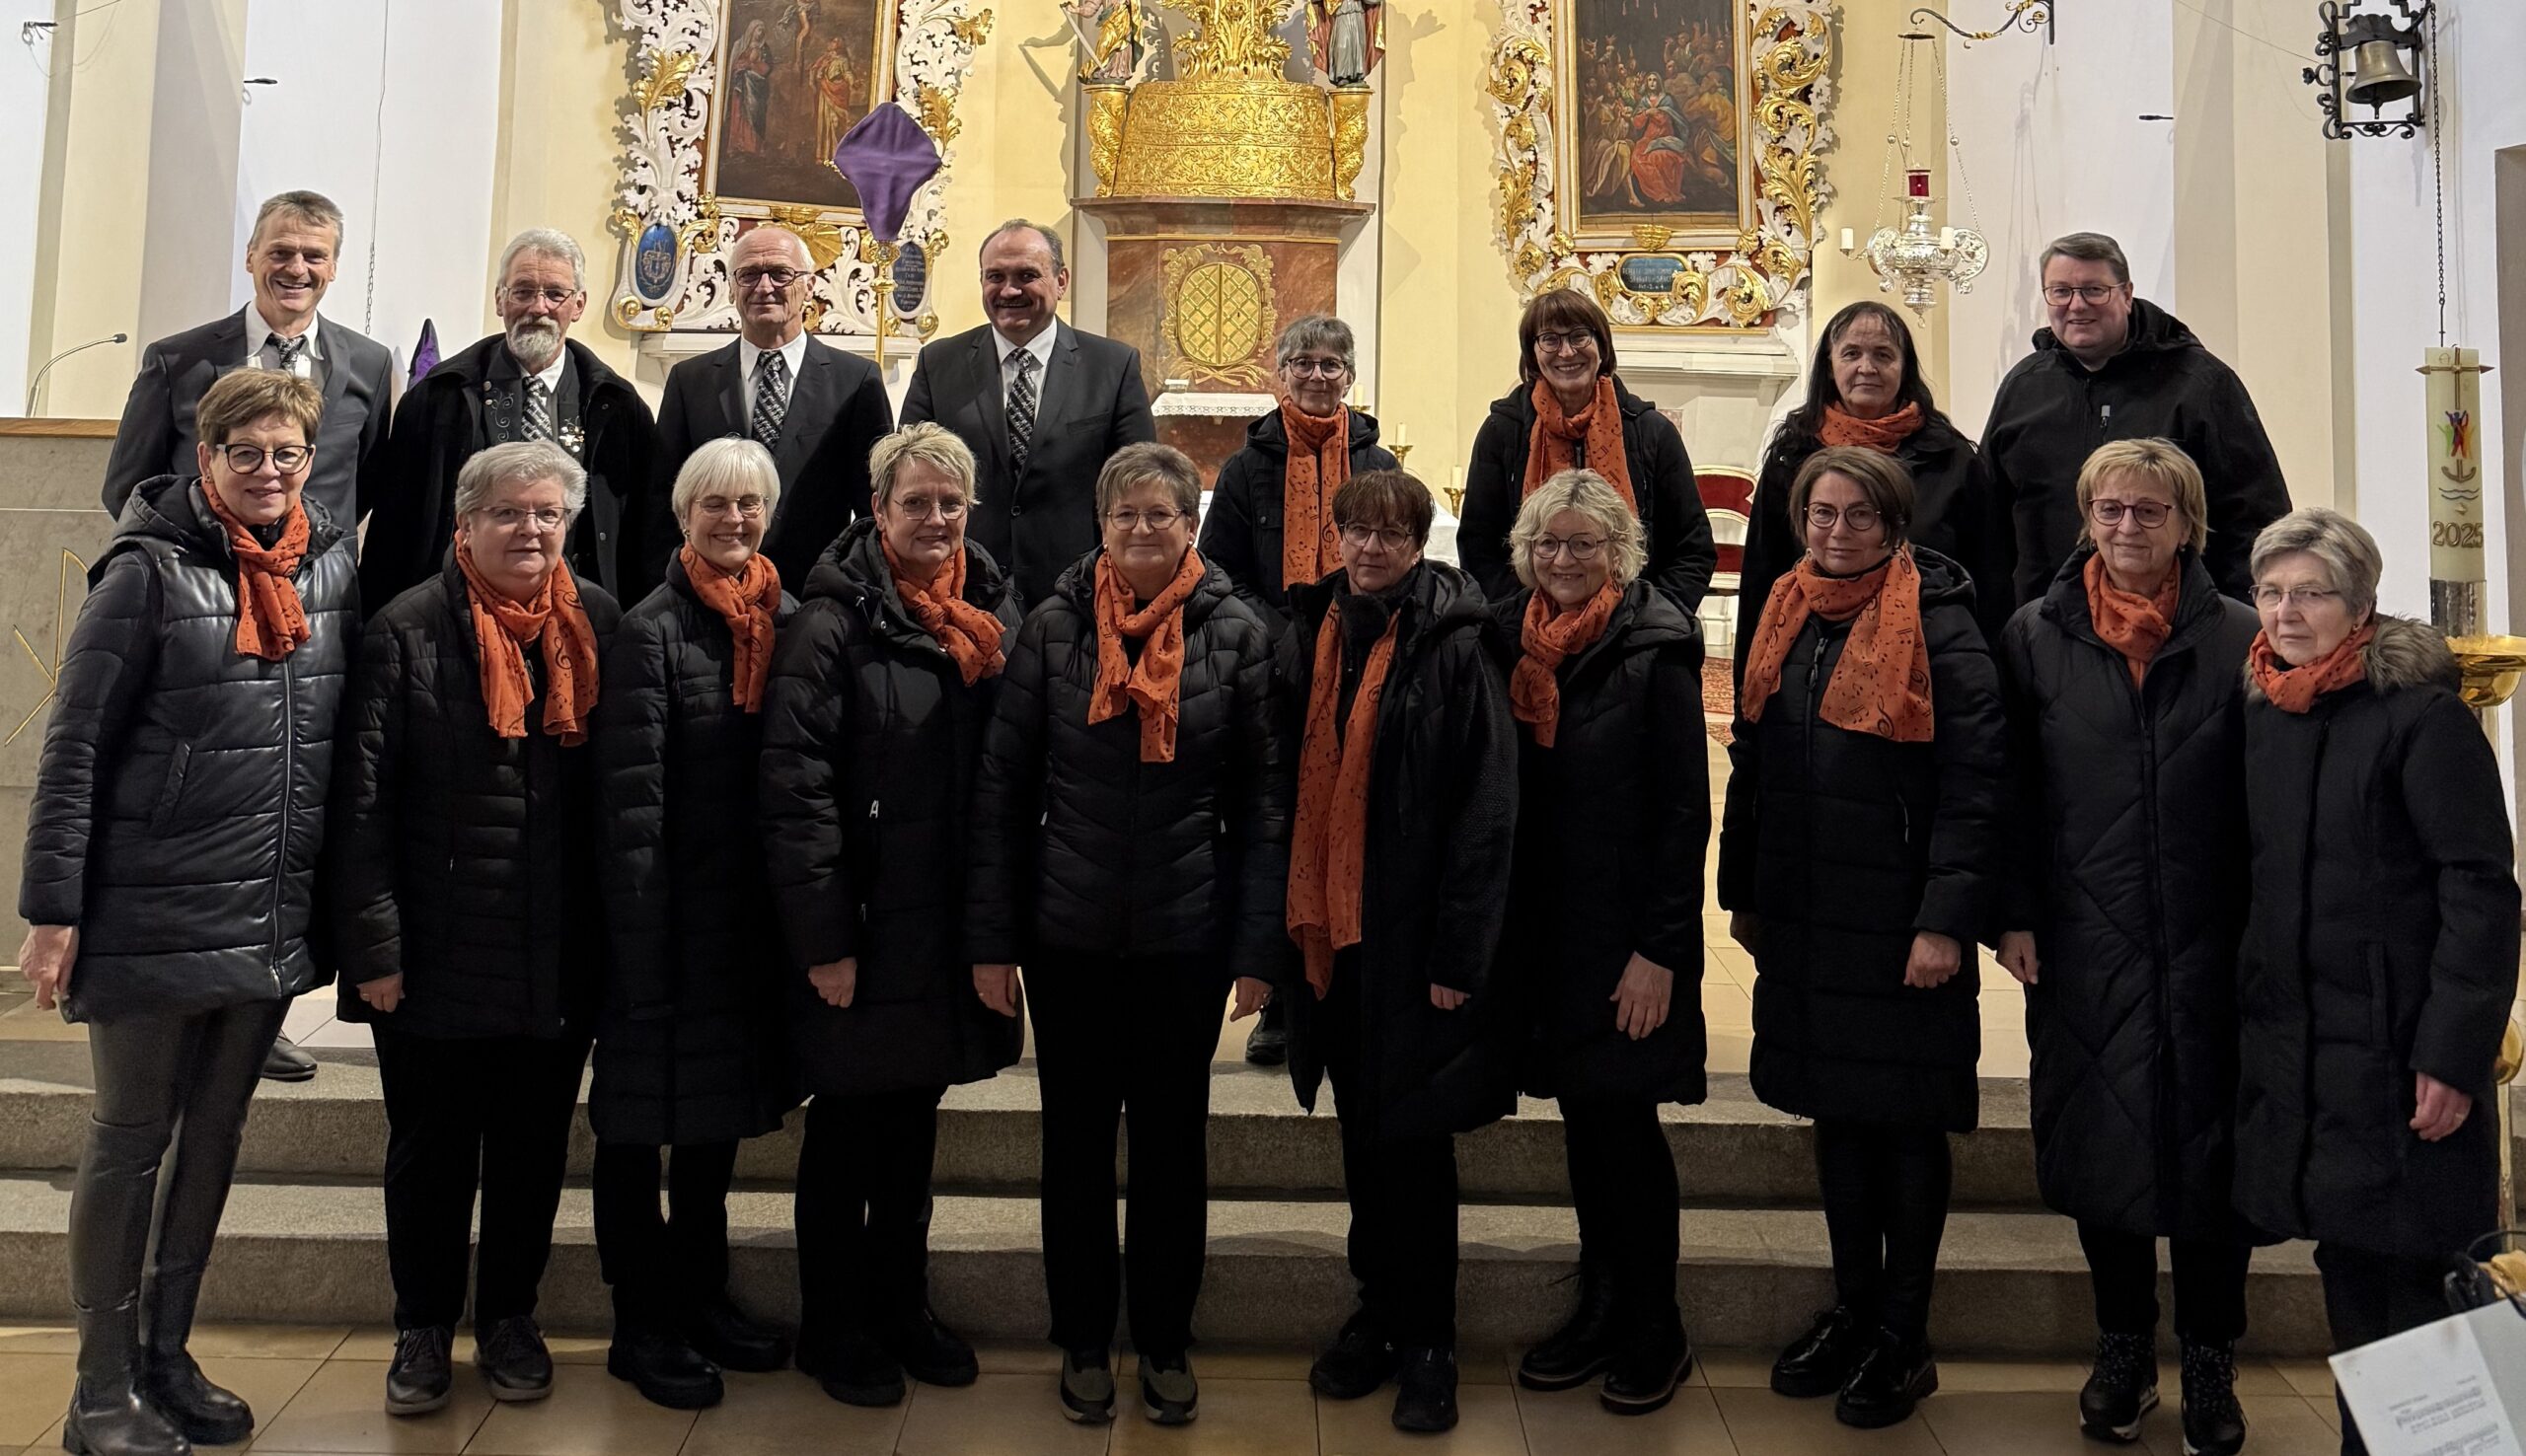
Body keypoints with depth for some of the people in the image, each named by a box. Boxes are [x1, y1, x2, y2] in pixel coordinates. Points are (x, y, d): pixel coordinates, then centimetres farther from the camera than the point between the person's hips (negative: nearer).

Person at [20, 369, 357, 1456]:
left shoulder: (335, 567, 4)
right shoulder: (149, 572, -9)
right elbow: (74, 749, -9)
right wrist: (51, 910, -12)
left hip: (274, 918, 5)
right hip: (155, 915, -5)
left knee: (214, 1135, 15)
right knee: (132, 1137, 7)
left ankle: (167, 1355, 30)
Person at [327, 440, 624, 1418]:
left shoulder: (596, 625, 1)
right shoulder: (407, 630, -6)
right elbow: (362, 797, -8)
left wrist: (613, 933, 1)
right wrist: (372, 943, -12)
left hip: (557, 958, 2)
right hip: (435, 953, -2)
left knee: (534, 1145, 14)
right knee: (429, 1147, 12)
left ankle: (509, 1315, 33)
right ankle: (423, 1328, 31)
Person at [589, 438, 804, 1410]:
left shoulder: (788, 622, 5)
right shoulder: (652, 631, -11)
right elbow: (630, 800, -15)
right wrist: (641, 946, -17)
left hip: (750, 918, 6)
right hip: (673, 919, -6)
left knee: (720, 1111, 18)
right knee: (643, 1117, 6)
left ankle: (702, 1300, 34)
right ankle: (642, 1326, 21)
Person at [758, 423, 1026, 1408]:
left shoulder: (992, 616, 7)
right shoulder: (834, 622, -11)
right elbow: (795, 788, -16)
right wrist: (822, 937, -18)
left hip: (951, 928, 6)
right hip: (864, 931, -5)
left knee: (913, 1124, 18)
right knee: (846, 1129, 10)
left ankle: (900, 1310, 34)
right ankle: (833, 1329, 26)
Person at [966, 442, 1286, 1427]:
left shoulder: (1239, 636, -4)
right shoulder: (1052, 629, -2)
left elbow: (1265, 802, -3)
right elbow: (1002, 788, -1)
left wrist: (1257, 948, -7)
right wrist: (992, 938, -4)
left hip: (1186, 938, 0)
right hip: (1067, 935, 1)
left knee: (1172, 1140, 13)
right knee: (1076, 1140, 13)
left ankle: (1165, 1339, 30)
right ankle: (1083, 1338, 30)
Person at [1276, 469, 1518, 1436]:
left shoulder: (1454, 647, -10)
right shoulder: (1310, 633, 6)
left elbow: (1488, 810, -13)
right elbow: (1288, 781, 10)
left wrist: (1459, 951, -16)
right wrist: (1275, 921, 6)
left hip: (1411, 940, -5)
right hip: (1326, 931, 5)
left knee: (1412, 1143, 4)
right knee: (1362, 1139, 17)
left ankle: (1426, 1344, 20)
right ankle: (1376, 1314, 32)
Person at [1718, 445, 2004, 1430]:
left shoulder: (1938, 625, -9)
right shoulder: (1785, 621, 10)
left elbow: (1975, 783, -15)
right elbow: (1750, 765, 15)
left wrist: (1947, 918, -20)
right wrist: (1742, 892, 14)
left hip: (1899, 922, -6)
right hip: (1803, 917, 6)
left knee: (1905, 1118, 5)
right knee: (1835, 1108, 14)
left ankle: (1903, 1339, 18)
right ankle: (1852, 1308, 29)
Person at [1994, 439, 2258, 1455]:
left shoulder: (2239, 638, 1)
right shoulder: (2036, 636, 4)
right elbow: (2012, 789, 3)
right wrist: (2015, 914, -3)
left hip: (2208, 944, 0)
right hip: (2083, 945, 1)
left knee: (2210, 1144, 7)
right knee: (2101, 1143, 9)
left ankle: (2210, 1362, 25)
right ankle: (2122, 1350, 27)